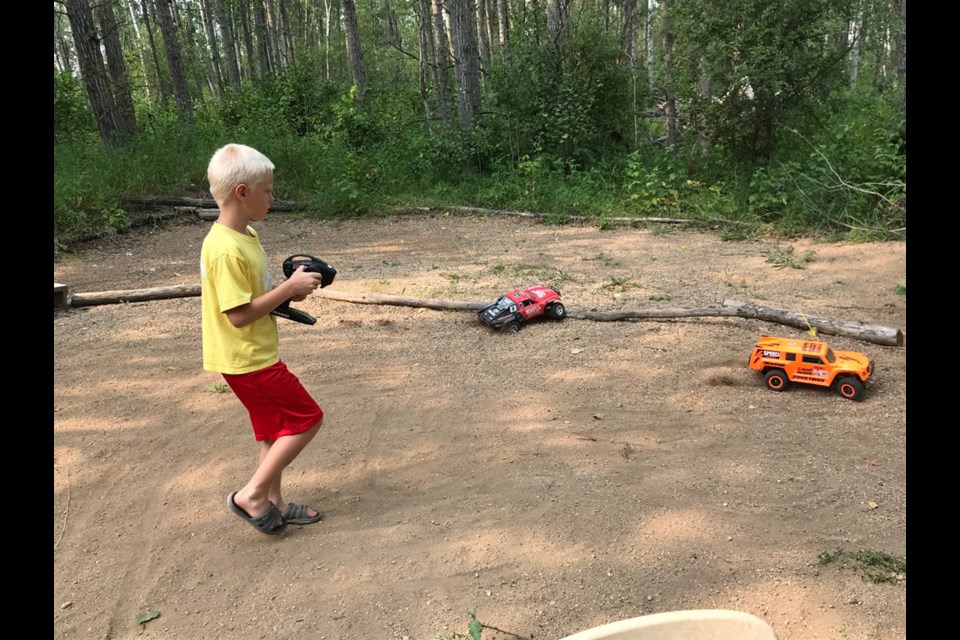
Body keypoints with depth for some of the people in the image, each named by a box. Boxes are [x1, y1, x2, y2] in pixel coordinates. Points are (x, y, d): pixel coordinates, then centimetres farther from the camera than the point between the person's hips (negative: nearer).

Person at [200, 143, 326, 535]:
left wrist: (289, 289, 1)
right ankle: (252, 495, 6)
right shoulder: (225, 249, -24)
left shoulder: (245, 235, 7)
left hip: (256, 354, 10)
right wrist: (289, 288, -20)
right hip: (248, 360, -10)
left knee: (278, 428, 17)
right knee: (307, 417, -1)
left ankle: (274, 504, 30)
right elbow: (239, 314, -25)